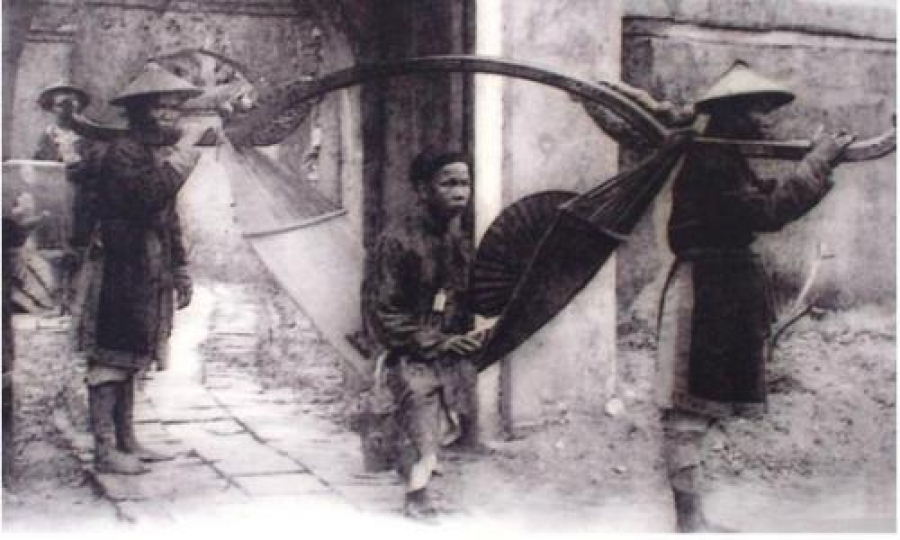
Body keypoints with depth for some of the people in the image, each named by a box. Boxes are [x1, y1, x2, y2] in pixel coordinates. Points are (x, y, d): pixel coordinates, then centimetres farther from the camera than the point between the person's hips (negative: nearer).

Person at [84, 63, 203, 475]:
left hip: (151, 275, 9)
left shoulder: (160, 155, 19)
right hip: (123, 274, -9)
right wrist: (184, 152, -21)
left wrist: (180, 271, 20)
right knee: (111, 359, -6)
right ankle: (105, 451, -3)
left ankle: (126, 442, 19)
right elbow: (150, 194, -29)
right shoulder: (123, 152, -10)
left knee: (128, 360, 13)